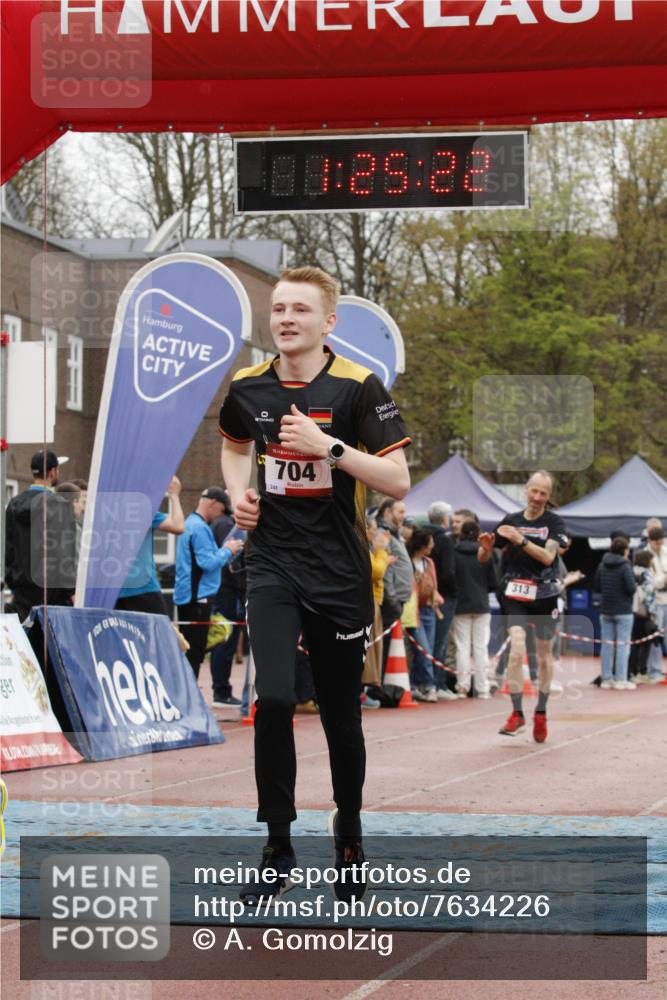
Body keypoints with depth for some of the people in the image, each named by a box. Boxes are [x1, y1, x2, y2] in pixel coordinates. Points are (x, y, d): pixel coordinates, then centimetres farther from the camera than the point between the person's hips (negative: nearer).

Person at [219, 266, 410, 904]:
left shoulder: (358, 388, -9)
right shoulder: (248, 387, 3)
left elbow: (398, 482, -13)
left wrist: (328, 446, -23)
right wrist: (239, 493, 6)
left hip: (340, 570, -2)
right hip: (272, 563, 2)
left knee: (341, 717, 8)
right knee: (273, 699, -17)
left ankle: (348, 837, 32)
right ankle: (277, 846, -3)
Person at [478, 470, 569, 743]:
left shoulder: (554, 522, -2)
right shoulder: (510, 520, 4)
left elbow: (548, 556, -17)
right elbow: (483, 558, 8)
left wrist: (521, 540, -28)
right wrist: (486, 546, -14)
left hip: (545, 596, 0)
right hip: (515, 595, 0)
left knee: (544, 657, 10)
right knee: (516, 651, -16)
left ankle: (541, 713, 26)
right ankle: (517, 713, -8)